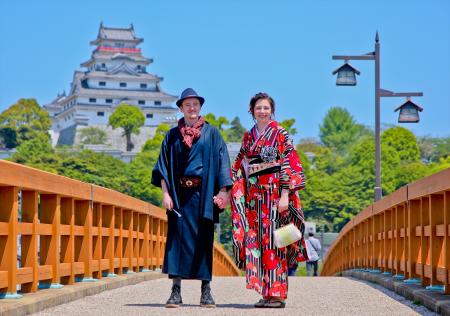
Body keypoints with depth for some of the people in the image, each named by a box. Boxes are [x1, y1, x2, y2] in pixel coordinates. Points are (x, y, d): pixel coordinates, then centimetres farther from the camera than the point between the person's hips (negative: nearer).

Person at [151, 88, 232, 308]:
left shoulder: (211, 133, 8)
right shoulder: (172, 135, 11)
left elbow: (222, 162, 3)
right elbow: (164, 166, 8)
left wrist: (223, 190, -7)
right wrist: (165, 193, -3)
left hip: (203, 193, -1)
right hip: (179, 193, 1)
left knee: (203, 238, 0)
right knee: (178, 236, -5)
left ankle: (206, 289, 5)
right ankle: (176, 290, -5)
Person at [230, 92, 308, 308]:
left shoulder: (280, 134, -1)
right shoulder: (249, 136, 15)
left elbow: (288, 165, -7)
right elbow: (239, 166, 19)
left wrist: (285, 195, -15)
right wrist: (228, 187, 7)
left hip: (274, 194, -6)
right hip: (254, 196, 6)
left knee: (273, 240, -10)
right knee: (257, 240, 3)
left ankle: (277, 293, -8)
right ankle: (265, 293, 7)